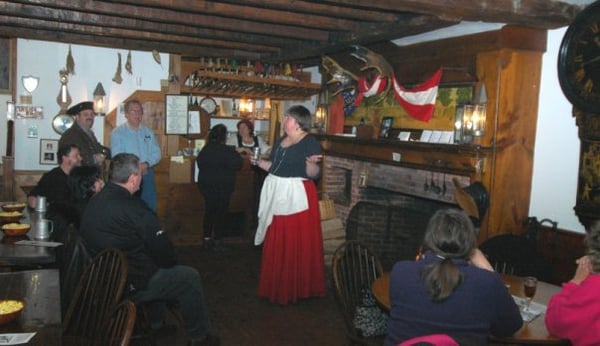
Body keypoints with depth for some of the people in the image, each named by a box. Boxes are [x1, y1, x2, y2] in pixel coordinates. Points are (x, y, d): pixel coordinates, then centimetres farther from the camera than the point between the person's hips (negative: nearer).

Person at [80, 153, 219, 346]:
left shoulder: (95, 201, 3)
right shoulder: (132, 207, -24)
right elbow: (162, 249, -17)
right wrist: (171, 264, 6)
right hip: (128, 284, -9)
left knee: (157, 265, 29)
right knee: (190, 277, 5)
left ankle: (156, 322, 38)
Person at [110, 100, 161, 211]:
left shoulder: (148, 132, 11)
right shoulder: (117, 133, -2)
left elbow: (157, 153, 5)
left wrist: (146, 164, -13)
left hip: (147, 175, 4)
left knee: (150, 208, 7)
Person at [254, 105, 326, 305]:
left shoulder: (310, 142, -10)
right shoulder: (280, 141, 14)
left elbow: (314, 174, -17)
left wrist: (311, 164, -36)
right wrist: (259, 161, 8)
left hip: (296, 198, -8)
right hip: (276, 195, 8)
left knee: (296, 245, -2)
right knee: (276, 245, 13)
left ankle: (297, 288, 11)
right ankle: (277, 286, 26)